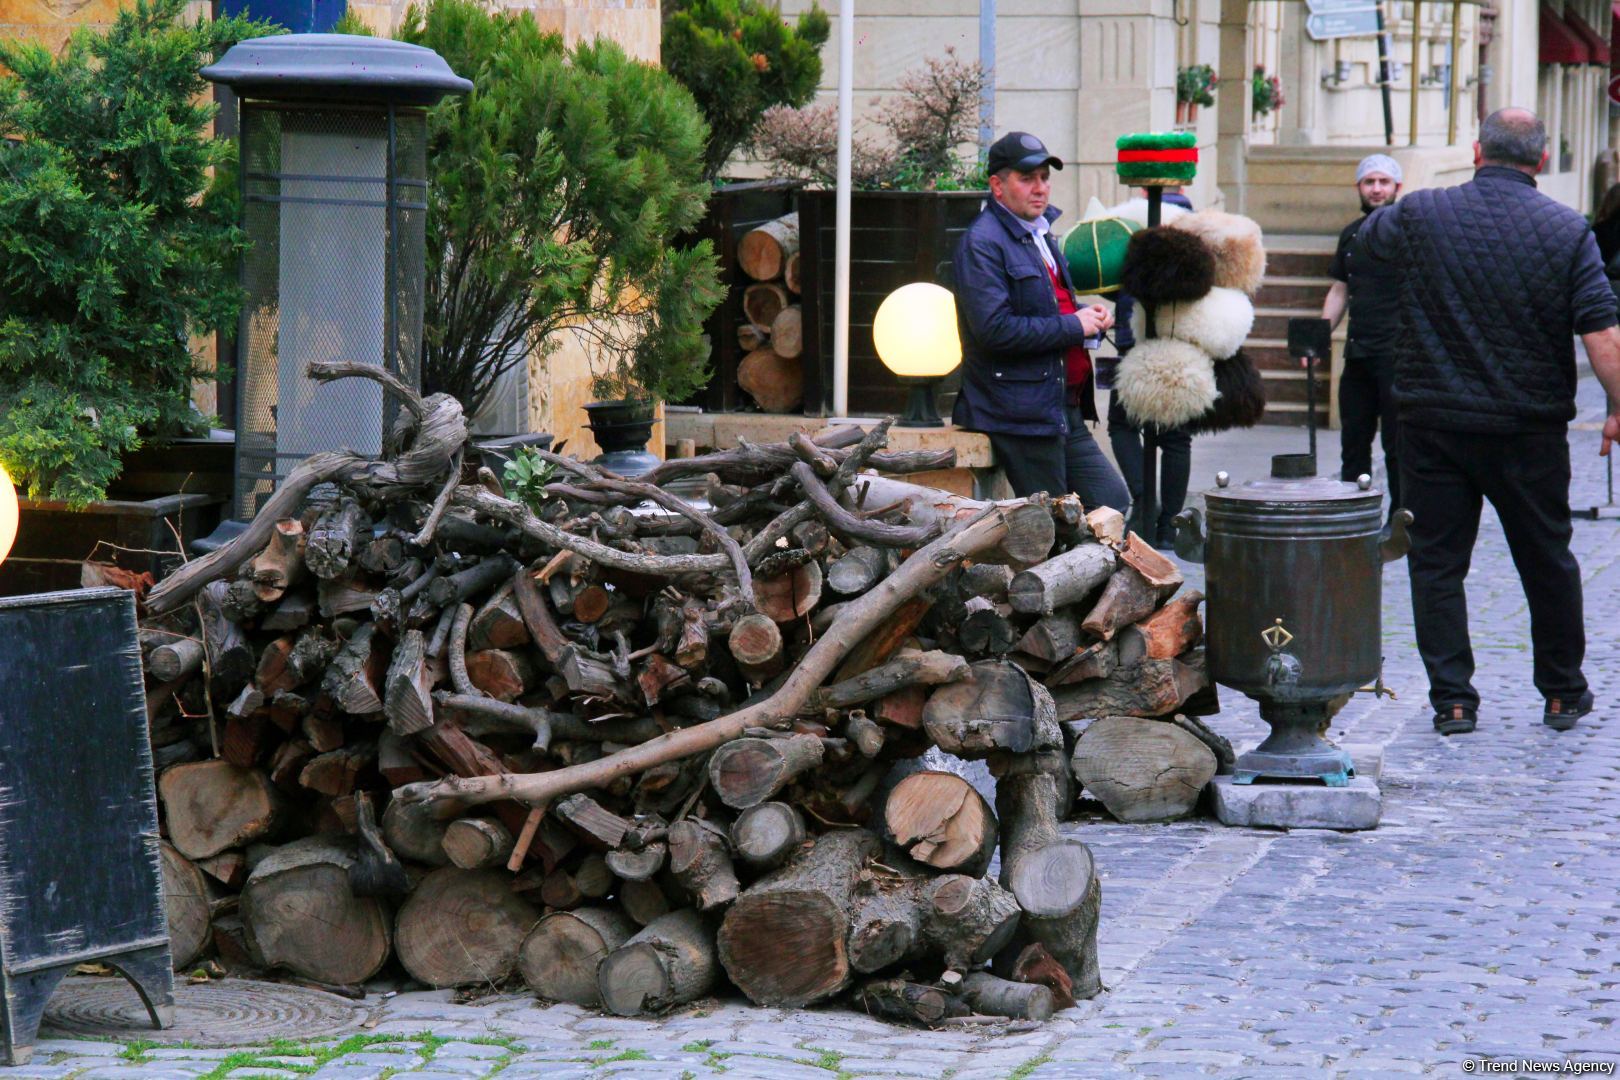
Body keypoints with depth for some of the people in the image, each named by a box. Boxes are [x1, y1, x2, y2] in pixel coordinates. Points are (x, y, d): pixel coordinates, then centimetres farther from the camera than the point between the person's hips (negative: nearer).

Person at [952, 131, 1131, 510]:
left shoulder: (1041, 236, 19)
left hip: (1066, 413, 9)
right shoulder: (982, 243, -12)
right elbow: (995, 330, -23)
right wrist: (1074, 326, -14)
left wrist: (1091, 318, 10)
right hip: (1022, 418, -9)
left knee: (1114, 505, 6)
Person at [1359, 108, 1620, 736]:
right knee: (1547, 560, 14)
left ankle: (1452, 700, 5)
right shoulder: (1567, 231, -7)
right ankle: (1563, 693, 24)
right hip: (1529, 427, 0)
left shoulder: (1419, 217, -4)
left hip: (1432, 422, 0)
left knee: (1437, 562, 8)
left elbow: (1365, 237, 19)